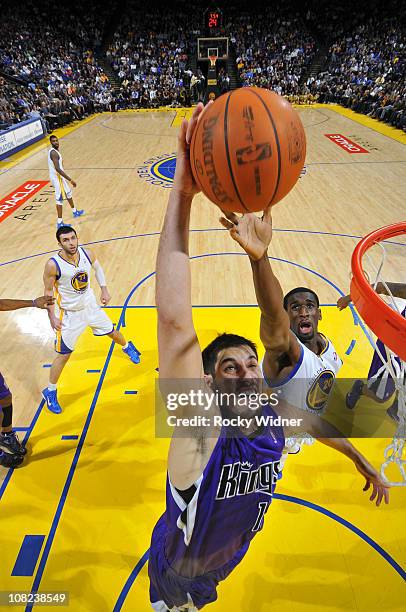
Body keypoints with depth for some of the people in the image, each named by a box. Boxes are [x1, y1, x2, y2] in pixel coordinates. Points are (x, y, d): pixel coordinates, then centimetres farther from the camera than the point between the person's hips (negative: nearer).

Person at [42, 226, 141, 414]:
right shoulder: (53, 265, -26)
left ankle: (127, 347, 57)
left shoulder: (88, 254, -14)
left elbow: (97, 268, 8)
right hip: (70, 314, -4)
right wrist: (52, 317, -15)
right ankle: (50, 392, 23)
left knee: (111, 331, 22)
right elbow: (48, 291, -12)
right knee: (63, 354, 1)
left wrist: (104, 289, 2)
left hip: (90, 305, 4)